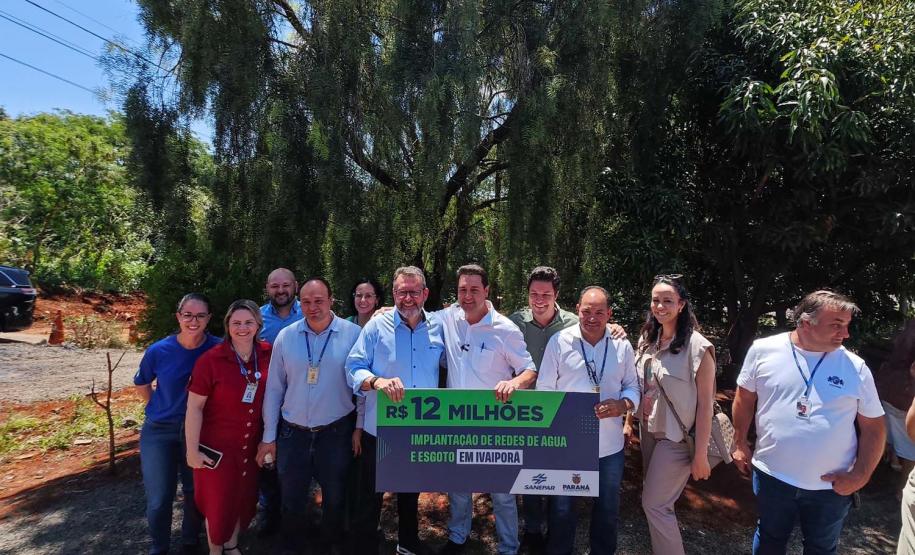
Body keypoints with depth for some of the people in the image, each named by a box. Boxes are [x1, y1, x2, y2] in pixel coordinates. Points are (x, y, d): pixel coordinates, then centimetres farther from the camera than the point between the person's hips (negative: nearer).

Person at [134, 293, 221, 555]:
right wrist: (161, 410, 4)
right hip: (160, 431, 0)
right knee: (159, 498, 7)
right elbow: (141, 384, 6)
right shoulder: (158, 351, -14)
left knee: (195, 492, 14)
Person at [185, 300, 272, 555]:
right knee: (218, 502, 14)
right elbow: (194, 407, -14)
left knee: (243, 497, 20)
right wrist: (192, 450, -12)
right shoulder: (210, 359, -19)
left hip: (251, 445, 4)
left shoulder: (267, 354, -9)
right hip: (216, 446, -3)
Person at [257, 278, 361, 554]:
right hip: (292, 432, 2)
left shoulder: (353, 334, -10)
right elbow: (274, 389, 2)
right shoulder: (286, 336, -4)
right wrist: (268, 437, 3)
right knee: (291, 499, 17)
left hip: (336, 432, -1)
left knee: (334, 498, 17)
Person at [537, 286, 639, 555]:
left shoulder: (622, 345, -1)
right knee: (562, 507, 15)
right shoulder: (559, 341, -8)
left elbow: (632, 386, 7)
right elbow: (544, 389, -4)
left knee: (607, 508, 21)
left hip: (610, 444, 3)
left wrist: (623, 404, -14)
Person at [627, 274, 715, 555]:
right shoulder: (647, 339, 2)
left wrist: (701, 454, -14)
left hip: (676, 437, -6)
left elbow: (706, 403, -15)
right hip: (648, 430, 6)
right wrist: (628, 421, 10)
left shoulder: (696, 346, -17)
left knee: (654, 504, 0)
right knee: (654, 499, 16)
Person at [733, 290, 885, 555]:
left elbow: (874, 427, -1)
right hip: (771, 476, 0)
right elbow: (745, 398, 3)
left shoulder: (856, 368, -8)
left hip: (832, 487, 1)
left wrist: (860, 475, -7)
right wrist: (740, 444, 5)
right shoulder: (763, 350, -10)